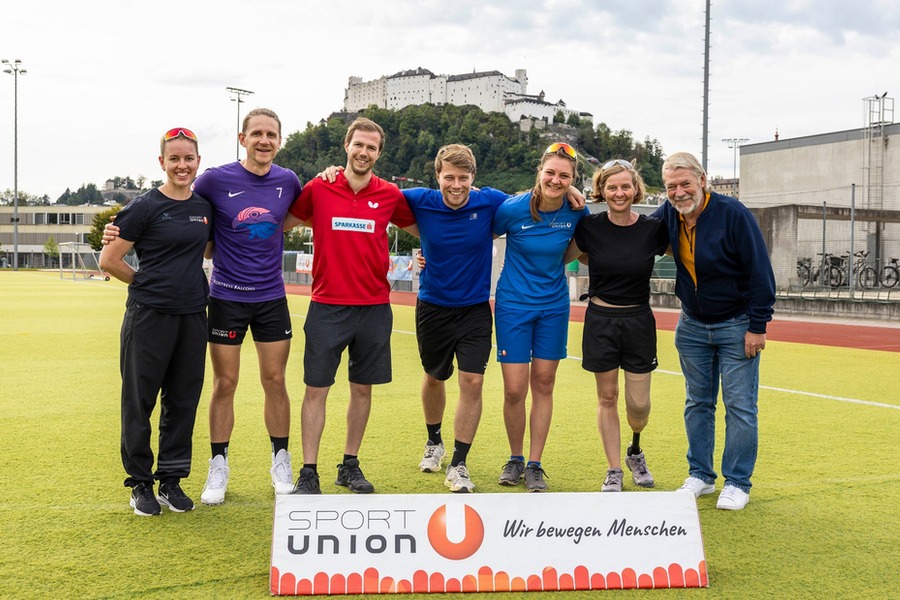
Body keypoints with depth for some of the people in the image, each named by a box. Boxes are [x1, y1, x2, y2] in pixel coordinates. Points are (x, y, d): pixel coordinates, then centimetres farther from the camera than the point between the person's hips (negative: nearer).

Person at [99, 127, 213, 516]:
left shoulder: (204, 207, 9)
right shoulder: (144, 207, -6)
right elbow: (109, 261, -4)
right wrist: (148, 283, 5)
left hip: (191, 316, 5)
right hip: (149, 316, -5)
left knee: (183, 400, 9)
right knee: (140, 399, 3)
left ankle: (171, 482, 21)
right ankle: (140, 483, 17)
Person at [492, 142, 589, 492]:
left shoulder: (576, 212, -7)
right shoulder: (513, 208, -15)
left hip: (554, 306, 3)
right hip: (513, 305, -2)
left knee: (543, 385, 6)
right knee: (514, 390, -3)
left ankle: (534, 466, 17)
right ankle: (515, 459, 21)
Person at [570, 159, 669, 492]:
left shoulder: (653, 229, -7)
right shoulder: (589, 226, -7)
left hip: (638, 321, 0)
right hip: (600, 320, 0)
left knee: (638, 403, 2)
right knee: (607, 398, 6)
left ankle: (635, 452, 34)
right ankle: (614, 471, 19)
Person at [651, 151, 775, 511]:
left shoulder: (733, 214, -19)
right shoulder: (668, 215, -3)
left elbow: (760, 272, -16)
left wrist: (757, 326, -16)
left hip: (737, 326, -5)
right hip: (692, 326, 5)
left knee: (740, 406, -1)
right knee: (697, 403, 11)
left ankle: (737, 484, 9)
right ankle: (700, 476, 23)